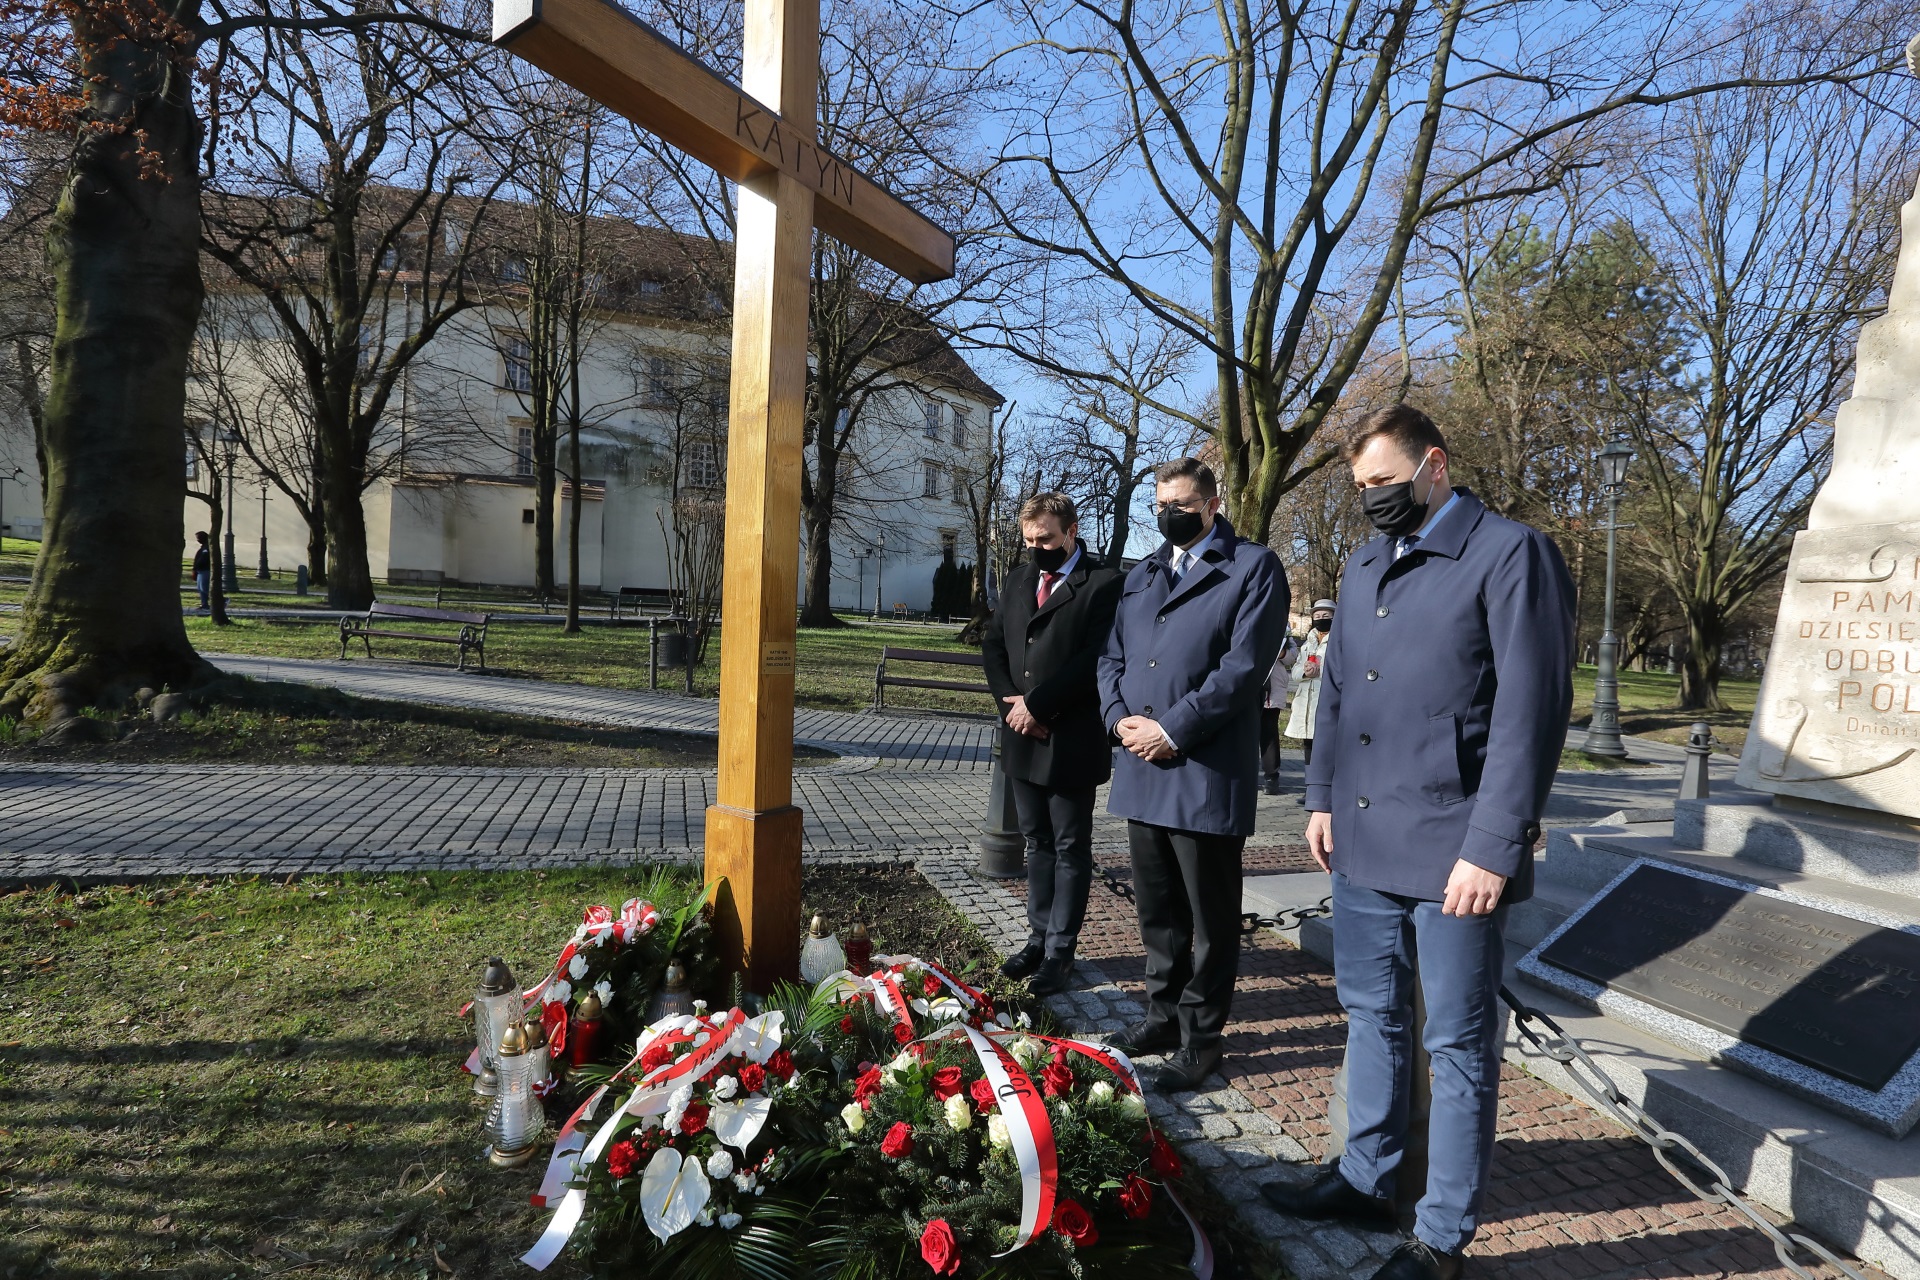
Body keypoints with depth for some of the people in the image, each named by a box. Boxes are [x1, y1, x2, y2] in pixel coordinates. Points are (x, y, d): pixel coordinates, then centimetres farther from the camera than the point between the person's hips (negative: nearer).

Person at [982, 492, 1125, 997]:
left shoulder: (1103, 583, -10)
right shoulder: (1019, 579, 13)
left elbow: (1096, 658, -18)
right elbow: (993, 643, 12)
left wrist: (1037, 704, -17)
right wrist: (1012, 703, -4)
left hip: (1071, 742, -6)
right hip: (1023, 737, 7)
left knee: (1070, 848, 5)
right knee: (1038, 842, 15)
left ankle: (1060, 951, 13)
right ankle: (1039, 938, 25)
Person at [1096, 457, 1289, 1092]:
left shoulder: (1253, 567, -3)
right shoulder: (1142, 575, 18)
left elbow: (1244, 664, -14)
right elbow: (1111, 657, 15)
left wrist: (1172, 730, -17)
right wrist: (1121, 717, -4)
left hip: (1206, 772, -6)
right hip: (1142, 769, 7)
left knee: (1210, 917, 5)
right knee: (1157, 909, 17)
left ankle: (1200, 1039, 18)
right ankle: (1164, 1013, 33)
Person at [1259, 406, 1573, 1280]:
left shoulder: (1510, 554, -10)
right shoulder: (1366, 565, 13)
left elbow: (1531, 711, -15)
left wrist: (1495, 849, -17)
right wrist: (1323, 796, 13)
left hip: (1451, 852, -7)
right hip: (1363, 841, 7)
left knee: (1458, 1045, 7)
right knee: (1372, 1016, 19)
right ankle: (1366, 1178, 37)